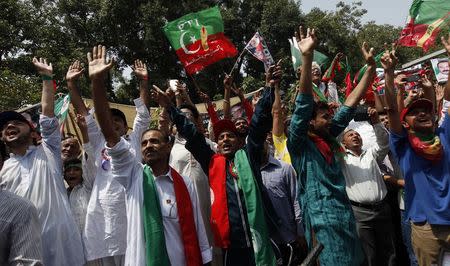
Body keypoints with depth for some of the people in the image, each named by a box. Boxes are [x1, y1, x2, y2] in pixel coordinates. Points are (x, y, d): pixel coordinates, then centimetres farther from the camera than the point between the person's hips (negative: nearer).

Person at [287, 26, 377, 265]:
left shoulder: (329, 138, 10)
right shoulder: (299, 144, -8)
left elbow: (351, 102, 12)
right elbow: (304, 102, -19)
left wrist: (370, 67, 12)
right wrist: (306, 58, -27)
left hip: (346, 217, 8)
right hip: (323, 222, -7)